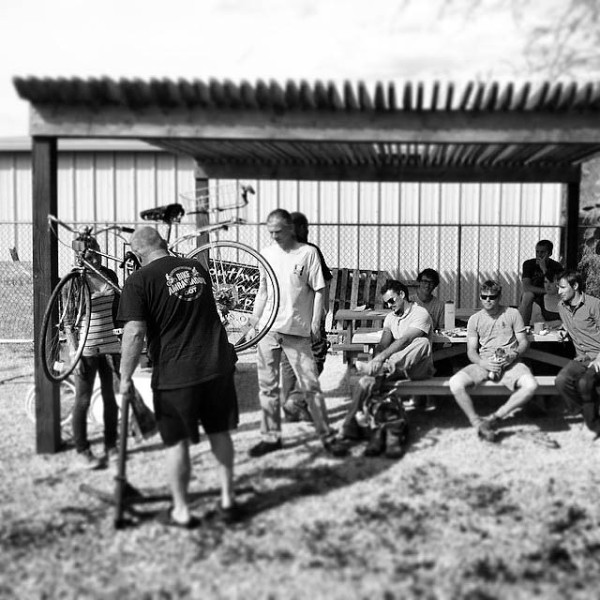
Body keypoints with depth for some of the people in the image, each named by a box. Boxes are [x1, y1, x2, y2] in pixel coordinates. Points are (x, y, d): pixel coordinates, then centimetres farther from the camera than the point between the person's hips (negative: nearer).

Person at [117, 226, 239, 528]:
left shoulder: (138, 281, -9)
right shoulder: (196, 267, 10)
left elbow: (134, 334, -17)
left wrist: (125, 377, -7)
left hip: (175, 373, -5)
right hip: (218, 364, 5)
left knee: (177, 442, 9)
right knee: (219, 433, 18)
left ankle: (181, 511, 20)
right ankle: (227, 500, 27)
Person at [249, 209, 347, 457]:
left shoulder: (308, 252, -3)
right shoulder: (267, 253, 10)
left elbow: (319, 290, -2)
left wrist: (316, 320, -9)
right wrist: (254, 319, 13)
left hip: (296, 330, -4)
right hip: (268, 329, 4)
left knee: (310, 384, -3)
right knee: (267, 385, 8)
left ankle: (327, 436, 8)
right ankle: (271, 436, 19)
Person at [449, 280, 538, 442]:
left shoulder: (512, 314, 10)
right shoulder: (474, 319, 13)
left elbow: (524, 342, 9)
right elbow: (471, 350, 9)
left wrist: (513, 355, -13)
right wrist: (482, 363, -14)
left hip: (510, 363, -1)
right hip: (483, 363, 1)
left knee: (531, 385, -34)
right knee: (455, 383, -28)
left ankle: (494, 418, -22)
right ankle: (478, 424, -21)